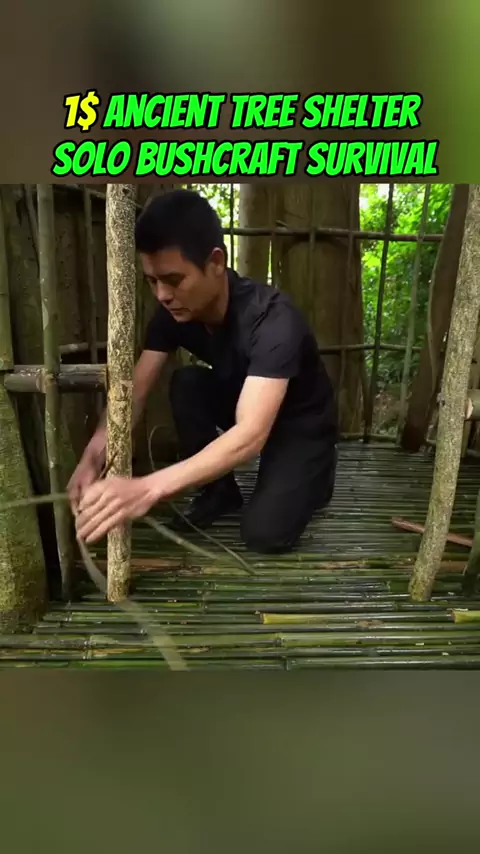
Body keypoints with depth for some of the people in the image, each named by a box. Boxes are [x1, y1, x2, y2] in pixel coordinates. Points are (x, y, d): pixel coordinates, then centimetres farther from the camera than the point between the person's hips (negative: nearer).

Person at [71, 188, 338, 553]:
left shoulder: (272, 319, -36)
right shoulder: (174, 311, -17)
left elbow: (250, 435, -46)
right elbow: (134, 392, -17)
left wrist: (148, 489, -56)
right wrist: (93, 458, -37)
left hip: (301, 423, -5)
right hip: (243, 404, 6)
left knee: (263, 533, -25)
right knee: (186, 383, -24)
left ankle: (309, 479, 8)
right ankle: (220, 490, -3)